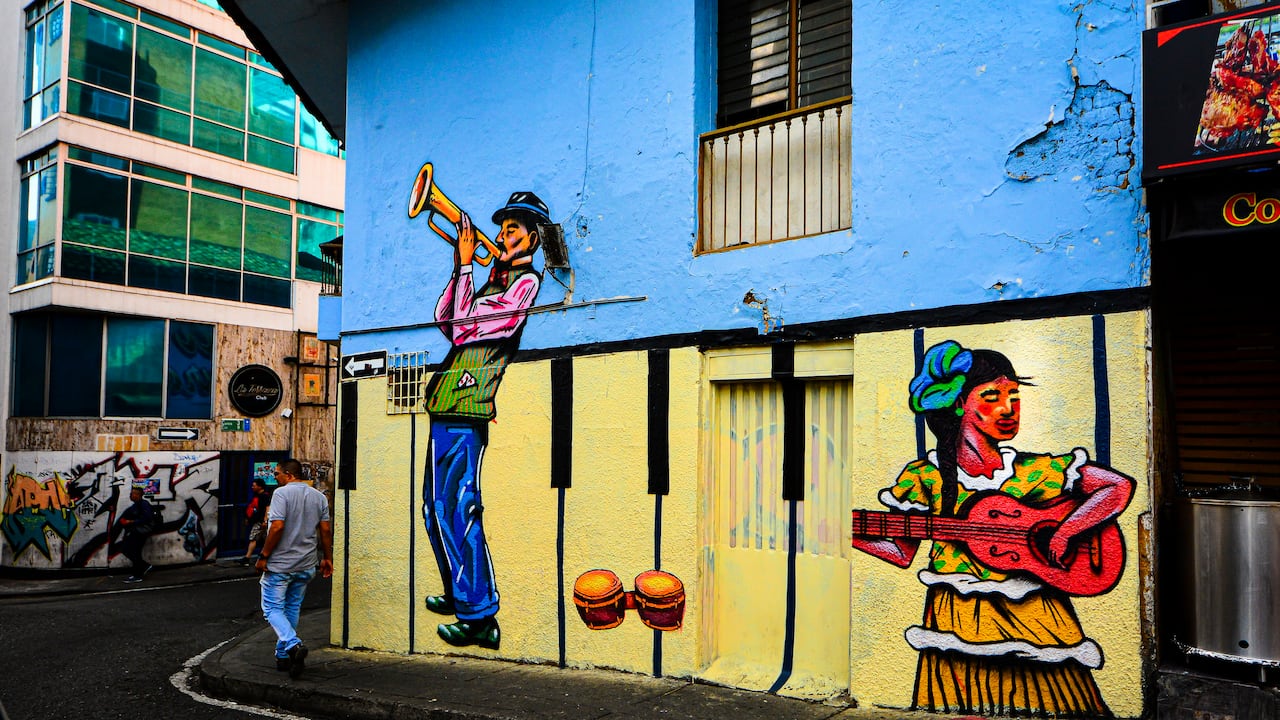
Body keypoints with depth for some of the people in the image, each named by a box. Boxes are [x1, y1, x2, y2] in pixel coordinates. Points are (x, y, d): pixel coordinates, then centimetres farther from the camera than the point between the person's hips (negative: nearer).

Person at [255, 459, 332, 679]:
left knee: (272, 608, 1)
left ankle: (294, 645, -19)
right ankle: (283, 656, 22)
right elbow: (326, 530, 7)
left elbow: (277, 526, -20)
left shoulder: (282, 493, -11)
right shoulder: (319, 497, 8)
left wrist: (263, 556, -13)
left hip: (280, 563, -6)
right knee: (292, 609, 16)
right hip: (306, 564, 6)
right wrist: (327, 558, 13)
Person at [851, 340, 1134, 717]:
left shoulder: (1034, 471, 1)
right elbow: (903, 552, 3)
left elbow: (1120, 486, 2)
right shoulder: (925, 477, -1)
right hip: (956, 615, -1)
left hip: (1035, 614, 2)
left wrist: (1064, 531, -12)